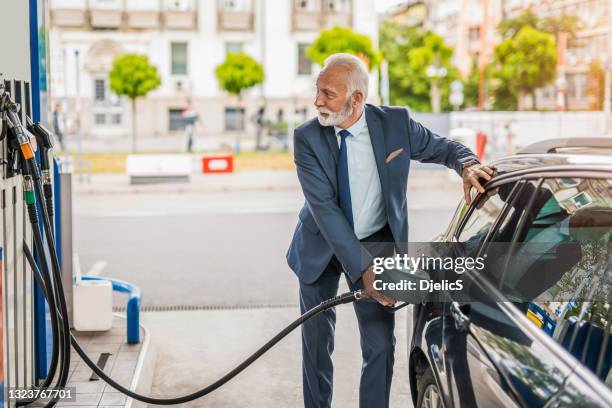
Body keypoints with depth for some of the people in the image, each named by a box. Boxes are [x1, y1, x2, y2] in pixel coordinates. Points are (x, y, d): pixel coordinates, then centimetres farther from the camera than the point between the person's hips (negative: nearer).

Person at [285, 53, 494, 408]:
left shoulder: (396, 122, -15)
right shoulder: (308, 138, -19)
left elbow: (443, 147, 1)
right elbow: (324, 208, -24)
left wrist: (468, 165, -24)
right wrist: (362, 268, -30)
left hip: (376, 242, 0)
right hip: (321, 246, 0)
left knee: (381, 344, -4)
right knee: (317, 340, 14)